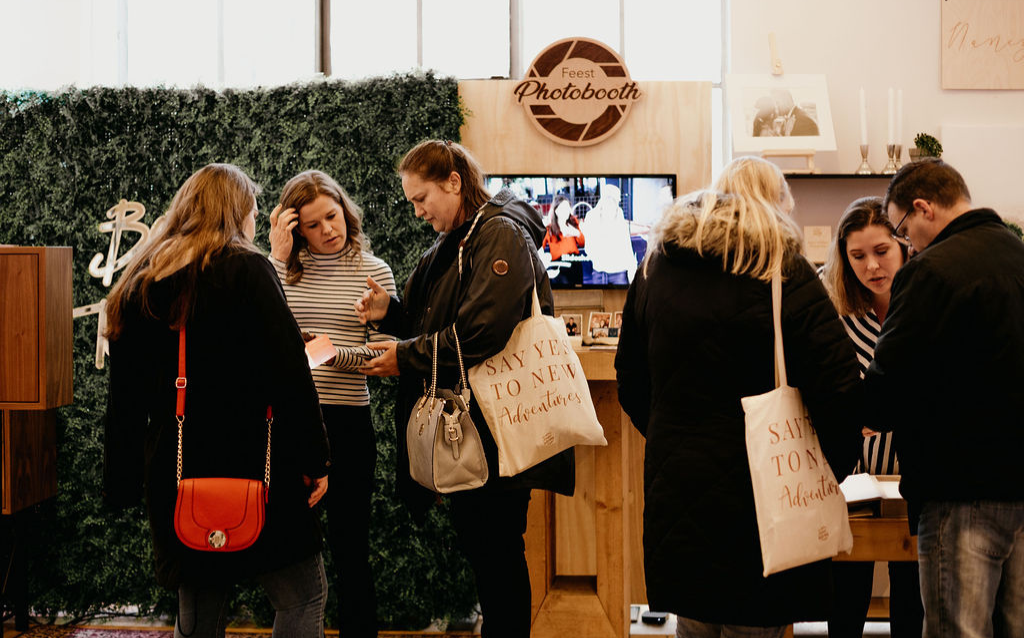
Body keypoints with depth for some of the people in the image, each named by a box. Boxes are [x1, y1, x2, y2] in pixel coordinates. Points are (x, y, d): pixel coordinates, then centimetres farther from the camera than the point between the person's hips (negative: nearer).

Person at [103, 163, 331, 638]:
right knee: (303, 597, 4)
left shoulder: (137, 285, 11)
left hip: (173, 476, 6)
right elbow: (289, 375, -13)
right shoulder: (246, 270, -6)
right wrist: (313, 459, -8)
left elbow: (125, 400, 14)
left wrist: (123, 483, 19)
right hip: (250, 465, -6)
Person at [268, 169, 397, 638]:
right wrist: (278, 258, -10)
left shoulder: (373, 272, 2)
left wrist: (333, 354, -19)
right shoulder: (284, 268, 6)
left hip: (347, 421, -2)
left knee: (349, 548, 4)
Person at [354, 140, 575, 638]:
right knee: (473, 540, 13)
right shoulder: (446, 248, 17)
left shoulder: (501, 236, -13)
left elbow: (481, 333, -24)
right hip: (463, 428, 9)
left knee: (496, 548, -3)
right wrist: (390, 312, 2)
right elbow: (432, 326, 21)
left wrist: (406, 358, -15)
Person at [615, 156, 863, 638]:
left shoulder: (656, 266, 8)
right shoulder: (785, 272, -8)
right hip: (757, 487, -5)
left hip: (674, 487, 5)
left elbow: (630, 380, 15)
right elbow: (838, 384, -15)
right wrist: (833, 467, -2)